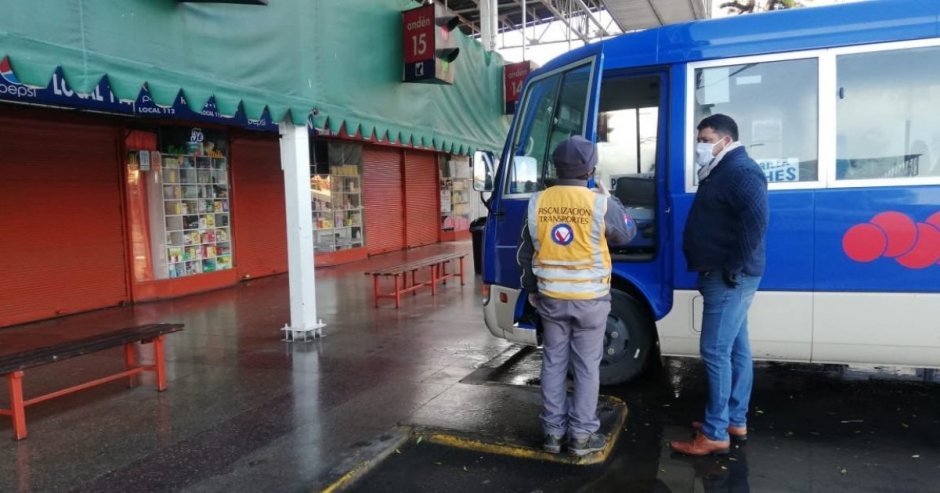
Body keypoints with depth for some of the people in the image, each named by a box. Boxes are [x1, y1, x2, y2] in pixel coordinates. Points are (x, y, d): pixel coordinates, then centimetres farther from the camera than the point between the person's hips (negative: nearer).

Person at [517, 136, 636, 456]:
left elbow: (526, 253, 6)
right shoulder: (600, 203, -13)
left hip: (550, 298, 3)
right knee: (586, 367, 8)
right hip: (590, 300, -3)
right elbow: (627, 234, 6)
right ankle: (582, 436, 16)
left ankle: (553, 433, 21)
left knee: (553, 363, 12)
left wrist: (531, 289, 19)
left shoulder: (538, 203, -2)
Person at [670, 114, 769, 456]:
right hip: (723, 276, 11)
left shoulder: (741, 171, -15)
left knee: (715, 351, -8)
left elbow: (756, 222, -29)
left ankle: (715, 434, 0)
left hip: (729, 278, -11)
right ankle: (736, 421, 26)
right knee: (736, 349, 15)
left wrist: (733, 268, -24)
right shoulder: (722, 171, 18)